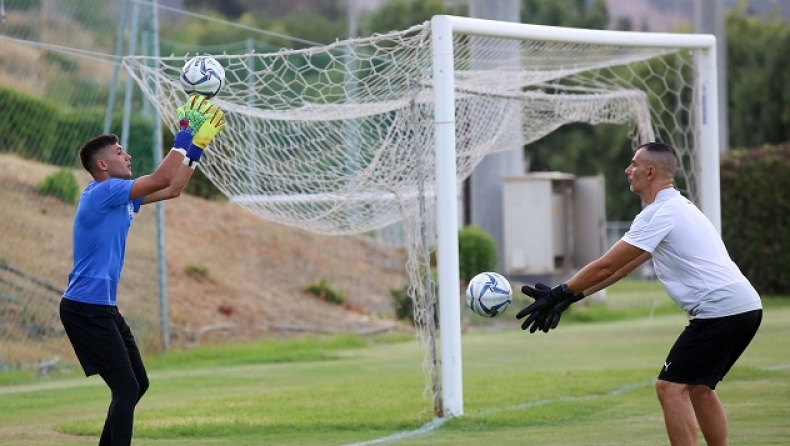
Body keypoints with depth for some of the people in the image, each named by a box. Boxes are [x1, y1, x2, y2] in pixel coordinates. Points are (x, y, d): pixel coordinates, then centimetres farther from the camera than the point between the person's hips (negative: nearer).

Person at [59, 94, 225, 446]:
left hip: (104, 308, 10)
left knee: (138, 384, 14)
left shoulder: (122, 196, 14)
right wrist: (184, 137, -9)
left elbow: (172, 188, 21)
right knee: (127, 388, -15)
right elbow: (162, 179, -21)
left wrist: (197, 143, 15)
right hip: (85, 308, -10)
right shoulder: (102, 192, -14)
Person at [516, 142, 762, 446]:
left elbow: (606, 266, -9)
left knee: (671, 387, -9)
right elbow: (623, 267, 25)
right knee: (698, 388, 19)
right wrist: (572, 296, 23)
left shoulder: (659, 213, -10)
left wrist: (558, 294, 0)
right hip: (745, 307, 10)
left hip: (721, 308, -10)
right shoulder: (675, 207, 22)